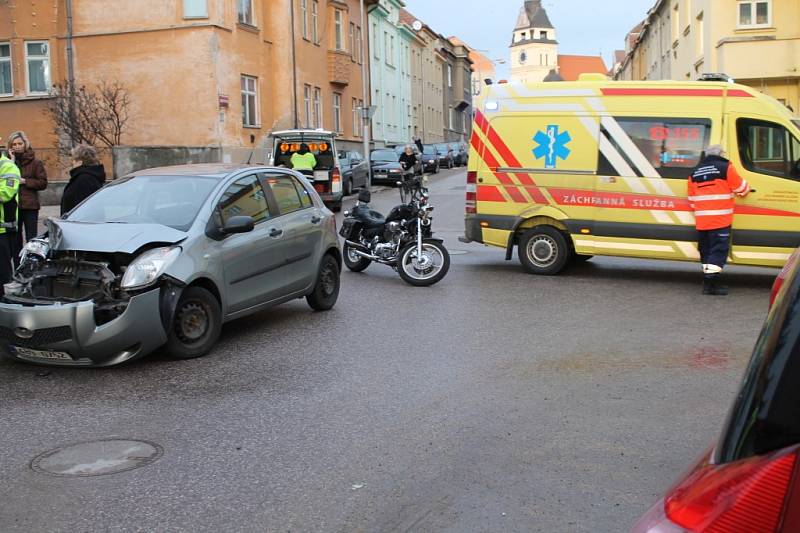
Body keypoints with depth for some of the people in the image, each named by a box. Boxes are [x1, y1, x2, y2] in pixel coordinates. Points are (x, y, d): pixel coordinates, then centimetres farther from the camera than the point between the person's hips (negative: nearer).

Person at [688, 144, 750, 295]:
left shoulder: (695, 172, 14)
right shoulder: (725, 167, -4)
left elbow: (692, 199, 17)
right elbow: (741, 188, 3)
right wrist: (746, 190, 25)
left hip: (701, 221, 6)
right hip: (721, 220, -6)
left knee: (706, 250, 12)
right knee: (719, 250, -4)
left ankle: (707, 283, 17)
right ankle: (711, 281, -12)